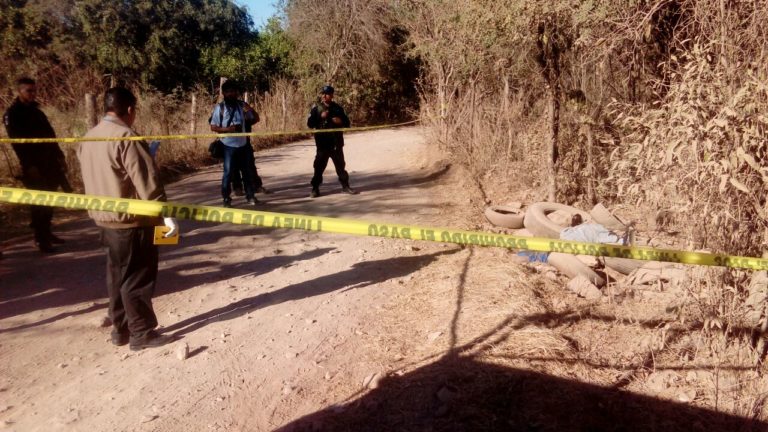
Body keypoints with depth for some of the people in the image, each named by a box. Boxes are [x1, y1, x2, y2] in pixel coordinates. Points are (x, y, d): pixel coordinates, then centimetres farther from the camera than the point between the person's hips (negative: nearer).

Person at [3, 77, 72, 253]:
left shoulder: (36, 111, 16)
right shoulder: (12, 114, -6)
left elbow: (50, 136, 18)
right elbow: (17, 142, -14)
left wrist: (60, 157, 12)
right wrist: (29, 166, -20)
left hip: (49, 162, 7)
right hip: (33, 166, -7)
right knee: (39, 202, -4)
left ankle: (46, 233, 22)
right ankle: (41, 239, 3)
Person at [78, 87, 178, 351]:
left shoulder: (88, 139, 10)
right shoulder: (125, 137, -18)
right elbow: (146, 180, -22)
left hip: (104, 218, 9)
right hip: (131, 220, -8)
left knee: (117, 275, 16)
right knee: (137, 278, 1)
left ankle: (121, 329, 25)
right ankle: (141, 333, 9)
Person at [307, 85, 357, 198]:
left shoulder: (338, 108, 7)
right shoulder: (316, 108, 0)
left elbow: (347, 123, 12)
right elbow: (310, 124, -6)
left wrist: (340, 121, -10)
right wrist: (320, 117, -18)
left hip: (336, 143, 2)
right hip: (322, 143, -2)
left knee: (340, 165, 9)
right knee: (319, 166, -1)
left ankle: (345, 186, 19)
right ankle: (315, 188, 6)